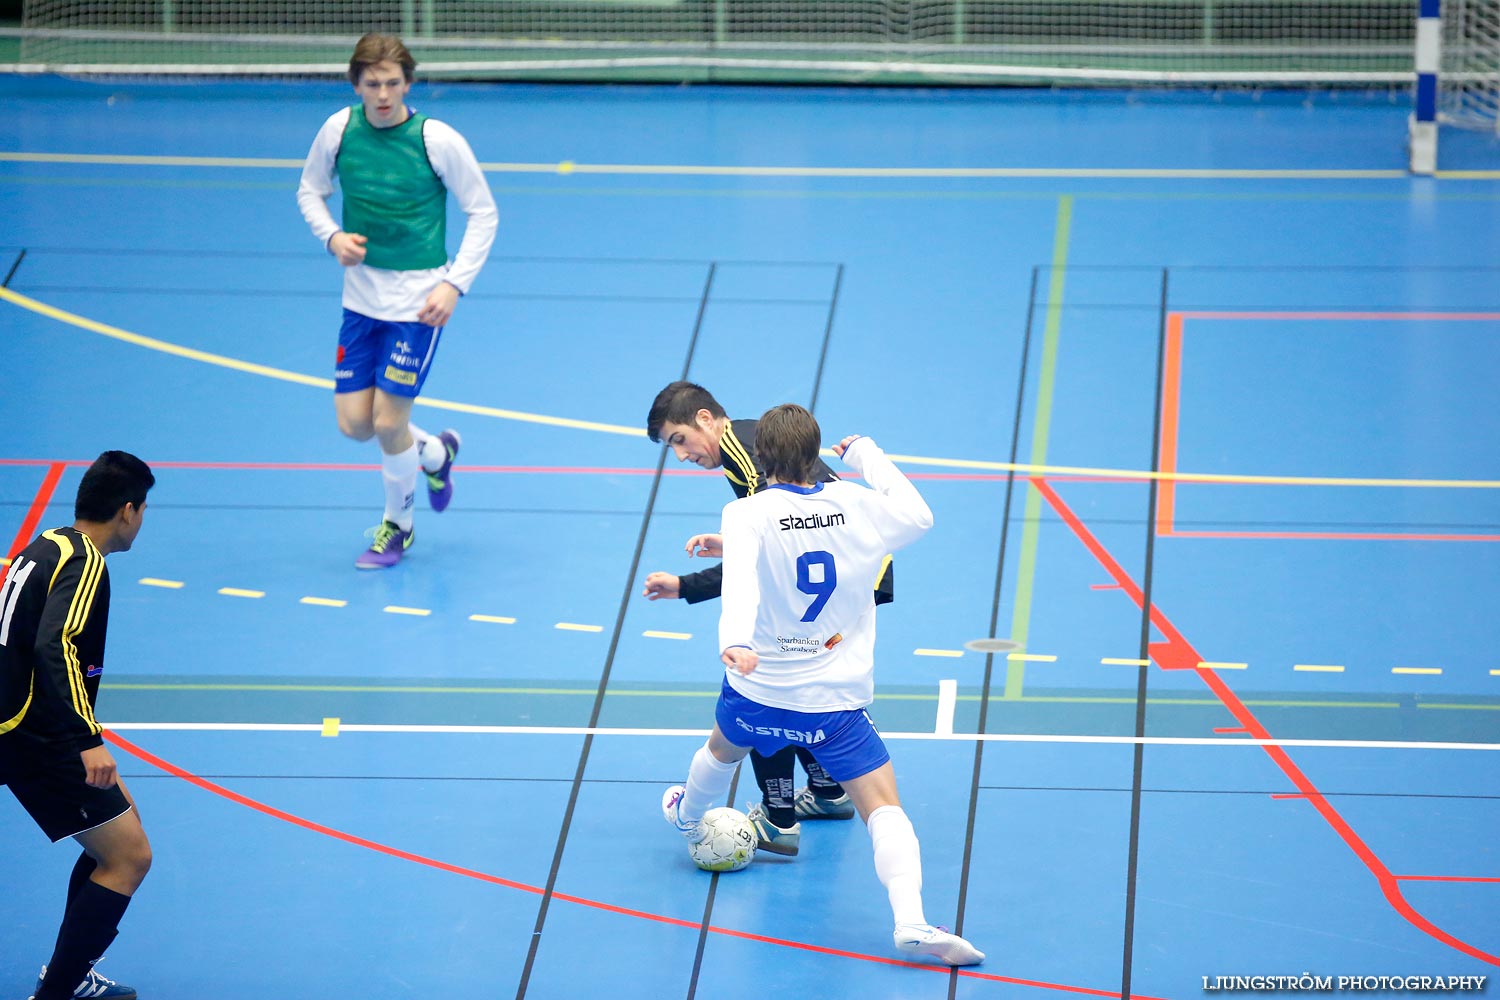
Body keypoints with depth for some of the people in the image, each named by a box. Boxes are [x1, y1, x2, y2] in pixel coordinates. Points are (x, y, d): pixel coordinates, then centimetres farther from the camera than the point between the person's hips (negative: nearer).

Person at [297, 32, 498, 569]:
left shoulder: (437, 140, -15)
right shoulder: (339, 130, -5)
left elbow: (483, 212, -6)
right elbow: (310, 191, 12)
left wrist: (455, 284, -14)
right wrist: (332, 236, -9)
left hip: (419, 300, -4)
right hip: (361, 297, 4)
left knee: (388, 422, -5)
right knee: (354, 423, 3)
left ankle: (397, 525, 21)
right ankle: (436, 452, 35)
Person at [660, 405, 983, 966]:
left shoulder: (747, 514, -14)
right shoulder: (858, 506, -7)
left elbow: (741, 577, -32)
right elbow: (918, 516, 9)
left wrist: (734, 638, -48)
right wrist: (867, 456, 19)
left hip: (758, 689, 1)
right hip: (835, 703, -1)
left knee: (723, 749, 35)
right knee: (884, 809, -5)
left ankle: (687, 818, 65)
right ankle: (910, 921, -27)